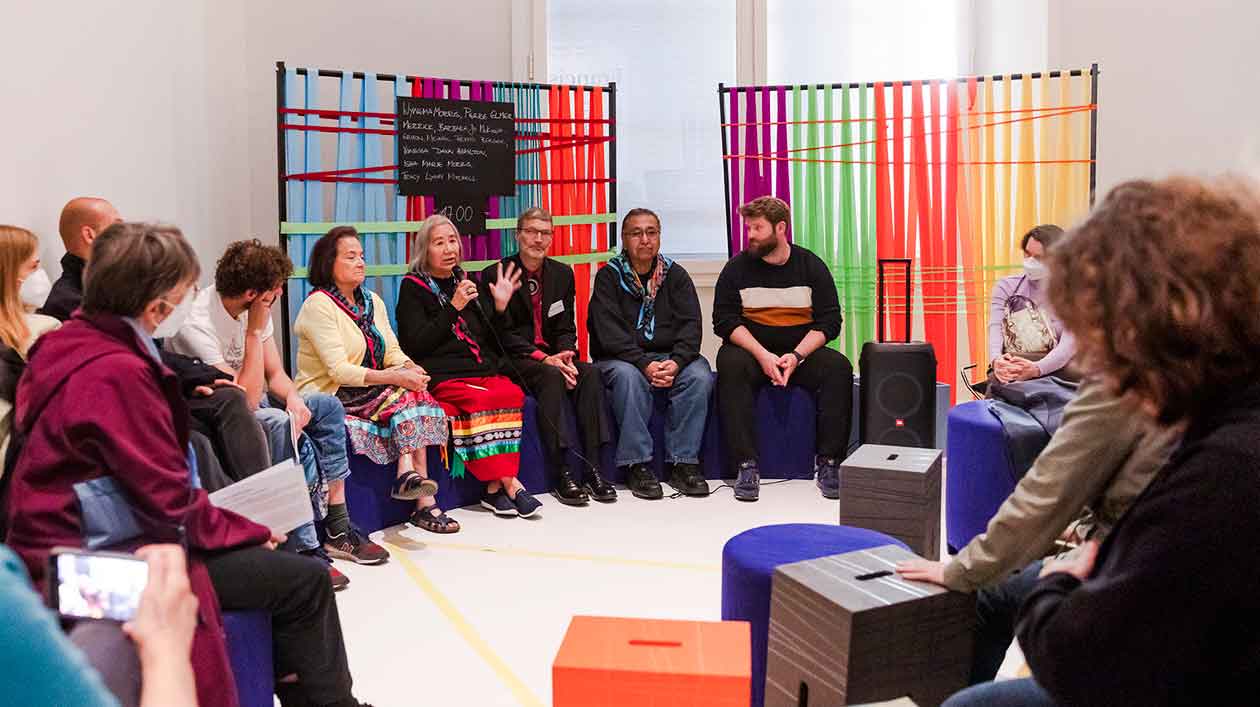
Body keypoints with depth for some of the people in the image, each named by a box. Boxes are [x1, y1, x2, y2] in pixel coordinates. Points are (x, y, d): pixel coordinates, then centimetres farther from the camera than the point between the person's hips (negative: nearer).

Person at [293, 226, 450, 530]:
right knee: (405, 395, -28)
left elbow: (393, 352, 11)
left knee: (415, 394, -22)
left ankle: (407, 473, -29)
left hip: (372, 389, 7)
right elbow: (339, 370, -19)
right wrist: (392, 377, -25)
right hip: (331, 396, -7)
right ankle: (423, 498, -30)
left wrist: (411, 368, -12)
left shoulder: (372, 300, 15)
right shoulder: (318, 305, -10)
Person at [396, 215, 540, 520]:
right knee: (483, 401, -32)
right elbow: (416, 344, -7)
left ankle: (495, 487, -28)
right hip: (441, 377, -4)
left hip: (481, 370, 5)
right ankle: (509, 483, -25)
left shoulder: (464, 281, 22)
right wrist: (453, 308, -11)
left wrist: (499, 307, 5)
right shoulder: (413, 288, 7)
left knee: (511, 393, -26)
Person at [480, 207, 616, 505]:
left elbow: (566, 328, 10)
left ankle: (592, 469, -26)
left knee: (589, 372, -25)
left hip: (553, 355, 5)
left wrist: (565, 354, -13)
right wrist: (544, 359, -20)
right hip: (514, 360, -5)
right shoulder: (494, 275, -3)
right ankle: (561, 474, -32)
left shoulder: (562, 273, 12)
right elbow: (504, 334, -9)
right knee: (552, 377, -34)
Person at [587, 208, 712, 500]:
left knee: (699, 375, -26)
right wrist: (645, 364, -25)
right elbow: (609, 332, -12)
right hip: (620, 358, -3)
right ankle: (636, 465, -28)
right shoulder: (609, 276, -1)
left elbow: (690, 325, -1)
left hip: (670, 357, 3)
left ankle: (683, 462, -20)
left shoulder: (675, 275, 9)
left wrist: (677, 361, -21)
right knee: (628, 376, -36)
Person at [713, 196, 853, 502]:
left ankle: (828, 464, -23)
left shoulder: (812, 266, 4)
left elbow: (830, 321, 0)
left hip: (801, 353, 1)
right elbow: (725, 320, -5)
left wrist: (796, 356, -17)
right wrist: (762, 355, -19)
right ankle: (746, 465, -34)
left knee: (838, 367, -28)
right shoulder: (737, 267, 3)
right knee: (730, 364, -33)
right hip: (751, 350, -1)